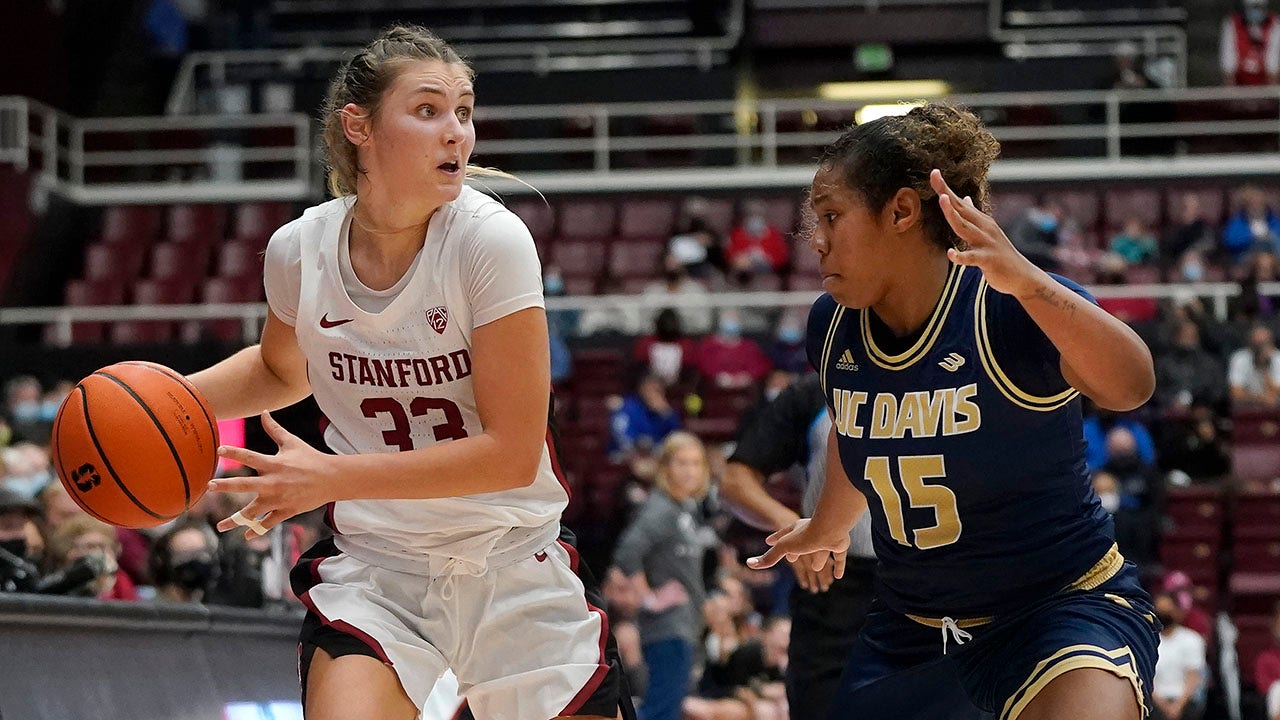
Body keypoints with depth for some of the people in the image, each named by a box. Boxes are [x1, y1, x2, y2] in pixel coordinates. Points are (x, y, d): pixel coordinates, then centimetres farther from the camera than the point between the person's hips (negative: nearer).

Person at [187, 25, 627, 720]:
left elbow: (512, 453, -20)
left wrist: (333, 477, -24)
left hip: (515, 564, -1)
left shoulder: (491, 240, -18)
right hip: (375, 567, 1)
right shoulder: (299, 250, -7)